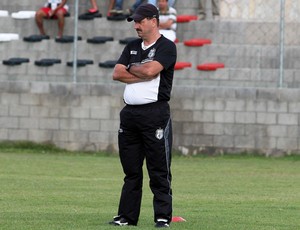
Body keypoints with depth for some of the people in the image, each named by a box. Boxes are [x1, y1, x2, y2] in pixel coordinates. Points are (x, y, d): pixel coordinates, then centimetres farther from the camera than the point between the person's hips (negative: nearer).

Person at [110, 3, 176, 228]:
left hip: (155, 114, -7)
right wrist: (142, 74, -6)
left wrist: (131, 69, 2)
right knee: (131, 169, 10)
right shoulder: (132, 47, 18)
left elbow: (149, 70, -17)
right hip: (129, 114, 7)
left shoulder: (167, 47, -3)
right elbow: (117, 73, 6)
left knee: (159, 171, -5)